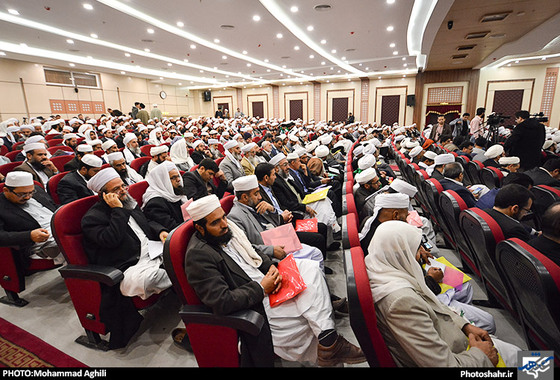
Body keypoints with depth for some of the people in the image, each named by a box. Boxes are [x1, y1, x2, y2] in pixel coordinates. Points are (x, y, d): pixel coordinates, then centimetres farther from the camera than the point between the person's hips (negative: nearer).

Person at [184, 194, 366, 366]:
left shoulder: (228, 228, 2)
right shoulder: (198, 255, -22)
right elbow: (222, 302, -26)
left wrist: (271, 267, -5)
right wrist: (261, 288, -19)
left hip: (265, 280, 8)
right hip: (255, 306, -8)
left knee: (310, 267, -8)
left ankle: (327, 339, -8)